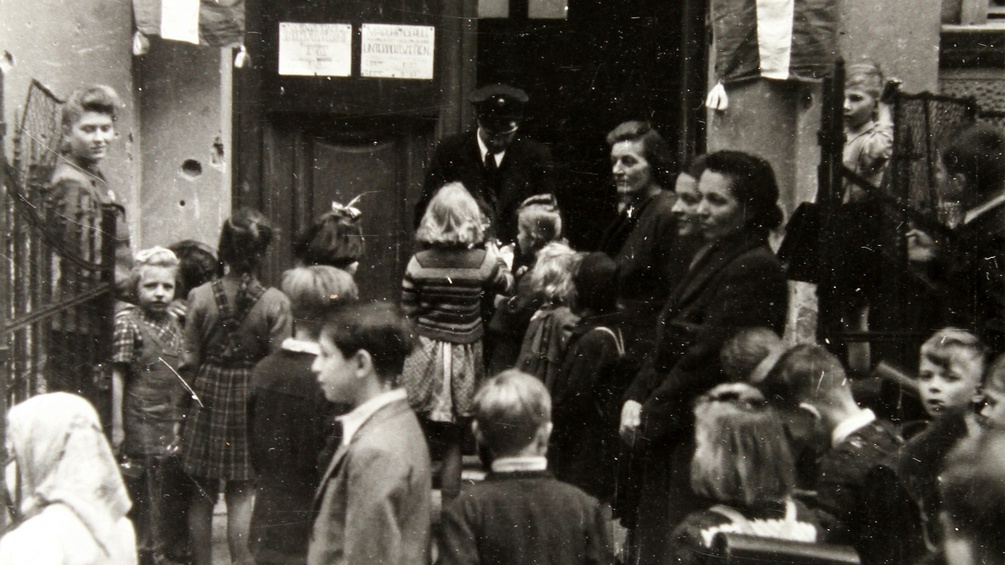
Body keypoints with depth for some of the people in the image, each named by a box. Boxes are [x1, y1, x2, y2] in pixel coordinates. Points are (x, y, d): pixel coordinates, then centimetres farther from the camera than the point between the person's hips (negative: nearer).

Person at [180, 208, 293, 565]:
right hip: (250, 401, -1)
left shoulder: (200, 297, -8)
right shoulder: (275, 303, -12)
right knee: (242, 495, 6)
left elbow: (191, 359, -4)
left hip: (208, 393, 1)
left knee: (202, 495, 12)